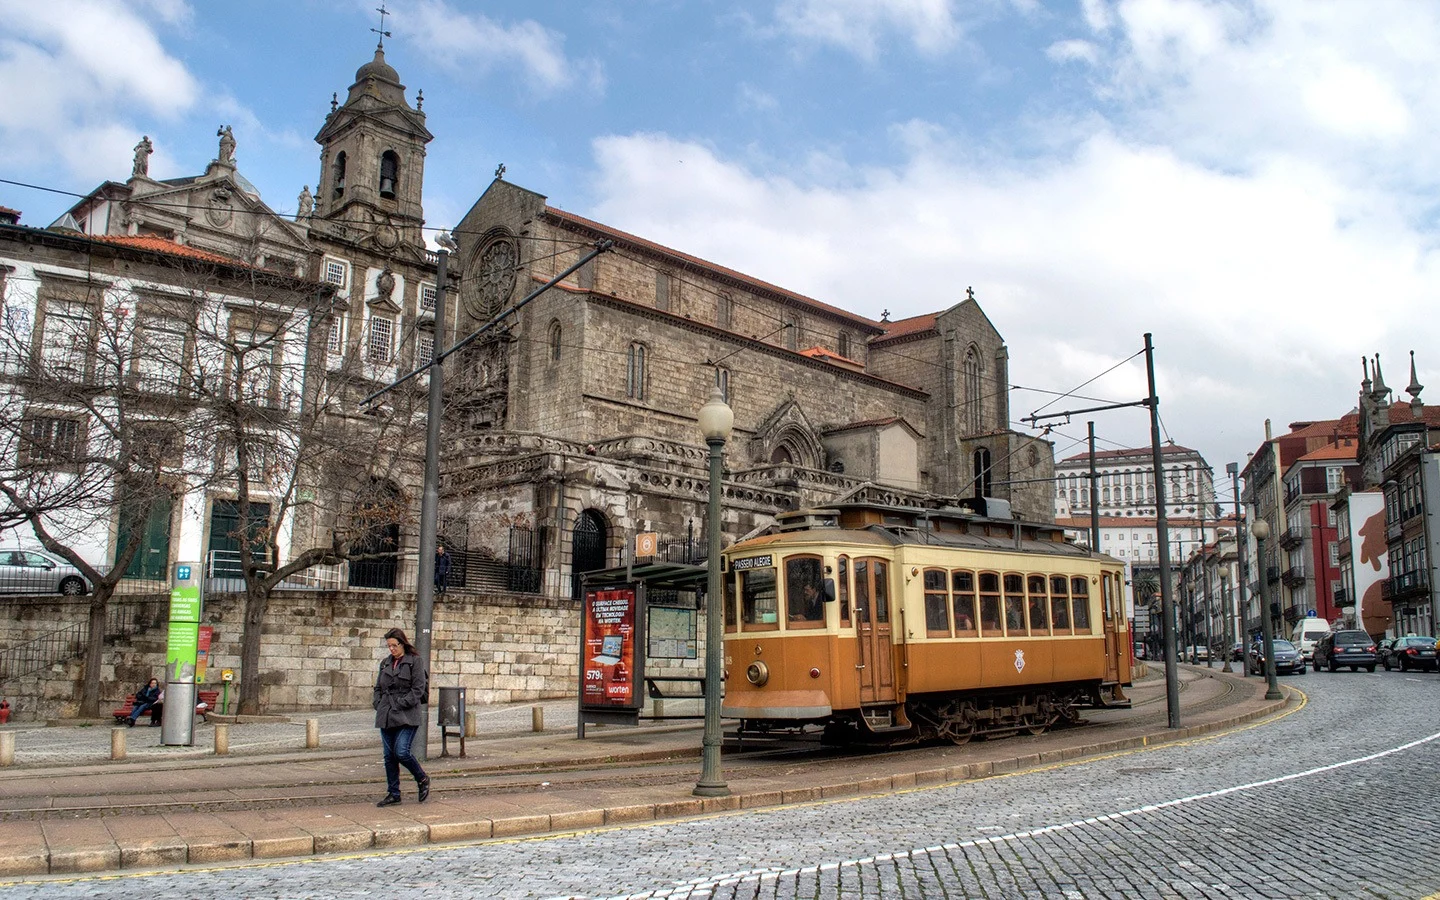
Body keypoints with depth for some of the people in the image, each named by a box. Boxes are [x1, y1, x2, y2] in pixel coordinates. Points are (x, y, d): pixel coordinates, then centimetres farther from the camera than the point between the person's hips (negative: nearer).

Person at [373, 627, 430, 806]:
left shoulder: (415, 661, -3)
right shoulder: (385, 663, 15)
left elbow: (418, 688, -9)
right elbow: (378, 687, 21)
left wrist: (400, 704, -14)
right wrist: (378, 704, 4)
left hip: (407, 716, -6)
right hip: (386, 716, 6)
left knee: (402, 752, -15)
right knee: (389, 755, 6)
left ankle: (423, 780, 9)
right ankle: (393, 794, 15)